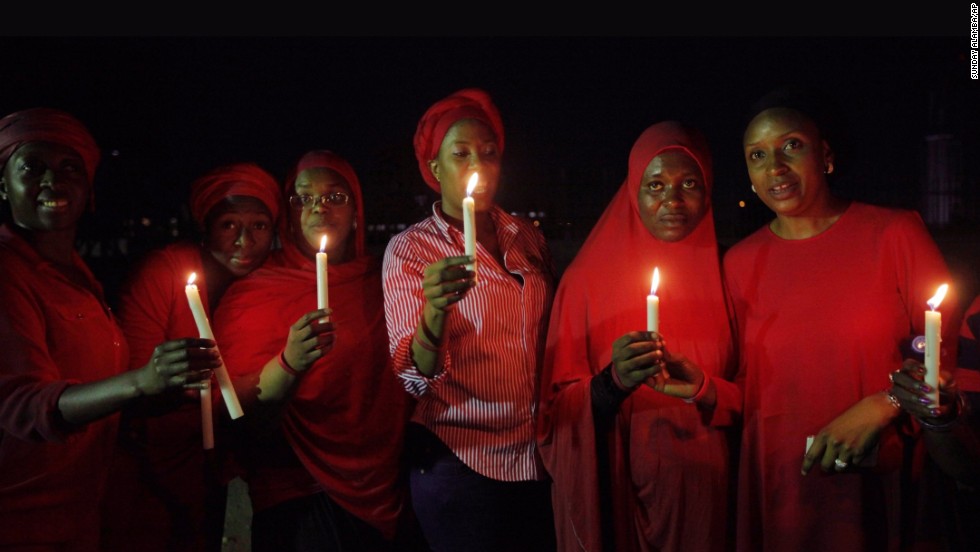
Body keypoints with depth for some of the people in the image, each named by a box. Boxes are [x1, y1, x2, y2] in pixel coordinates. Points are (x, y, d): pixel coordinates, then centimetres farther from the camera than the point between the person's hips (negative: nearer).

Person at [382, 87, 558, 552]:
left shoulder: (528, 238, 3)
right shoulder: (409, 249, -8)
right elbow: (414, 374, -16)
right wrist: (434, 310, -36)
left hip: (538, 458, 4)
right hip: (460, 461, -3)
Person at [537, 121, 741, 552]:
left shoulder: (722, 274, 0)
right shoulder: (588, 276, -6)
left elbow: (746, 394, 6)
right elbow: (559, 407, -7)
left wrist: (705, 389, -15)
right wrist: (613, 383, -26)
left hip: (702, 489, 2)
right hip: (615, 491, -2)